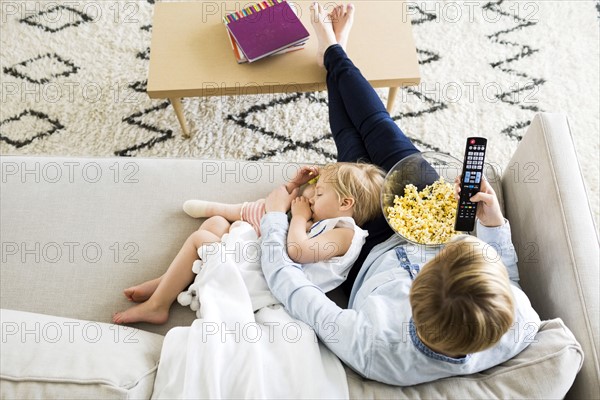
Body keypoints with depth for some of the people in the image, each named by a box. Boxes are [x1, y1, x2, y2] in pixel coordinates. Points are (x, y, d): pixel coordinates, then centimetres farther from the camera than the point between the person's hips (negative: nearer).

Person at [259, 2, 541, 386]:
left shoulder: (370, 349, -48)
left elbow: (285, 281, -32)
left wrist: (274, 217, -18)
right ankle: (334, 54, 40)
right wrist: (495, 224, -23)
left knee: (356, 151, 12)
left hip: (377, 254, -2)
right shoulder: (521, 326, -39)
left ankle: (332, 53, 45)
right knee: (389, 139, 9)